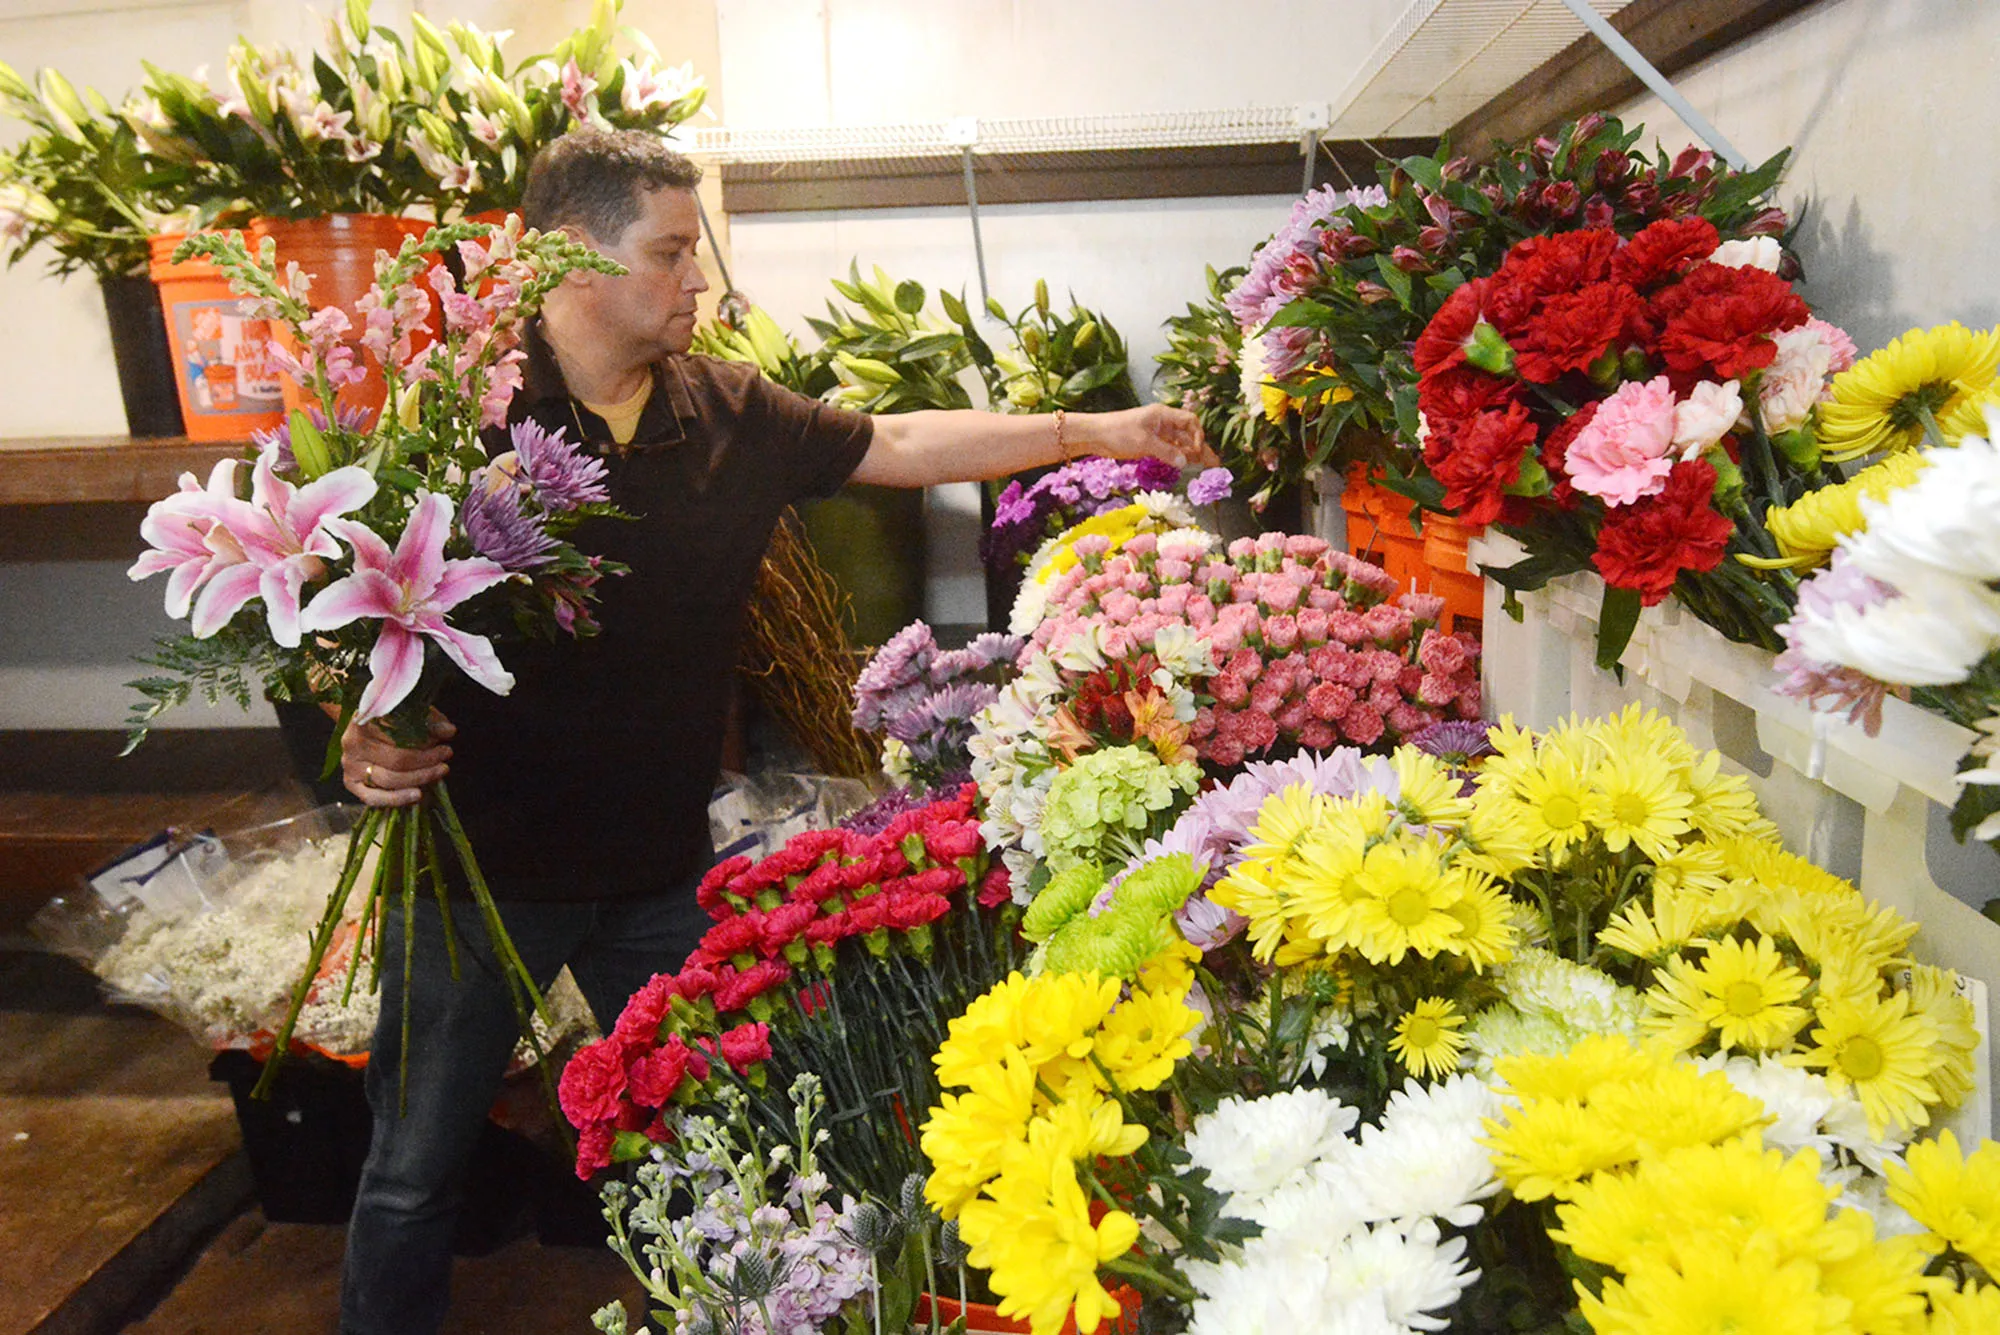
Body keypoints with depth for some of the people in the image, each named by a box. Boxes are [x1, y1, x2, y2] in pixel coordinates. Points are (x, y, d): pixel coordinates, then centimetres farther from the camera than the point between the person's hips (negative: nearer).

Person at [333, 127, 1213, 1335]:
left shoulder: (731, 411, -2)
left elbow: (899, 445, 5)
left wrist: (1094, 430, 5)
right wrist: (362, 731, -27)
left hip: (663, 862, 4)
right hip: (483, 860, -3)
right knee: (417, 1167, 15)